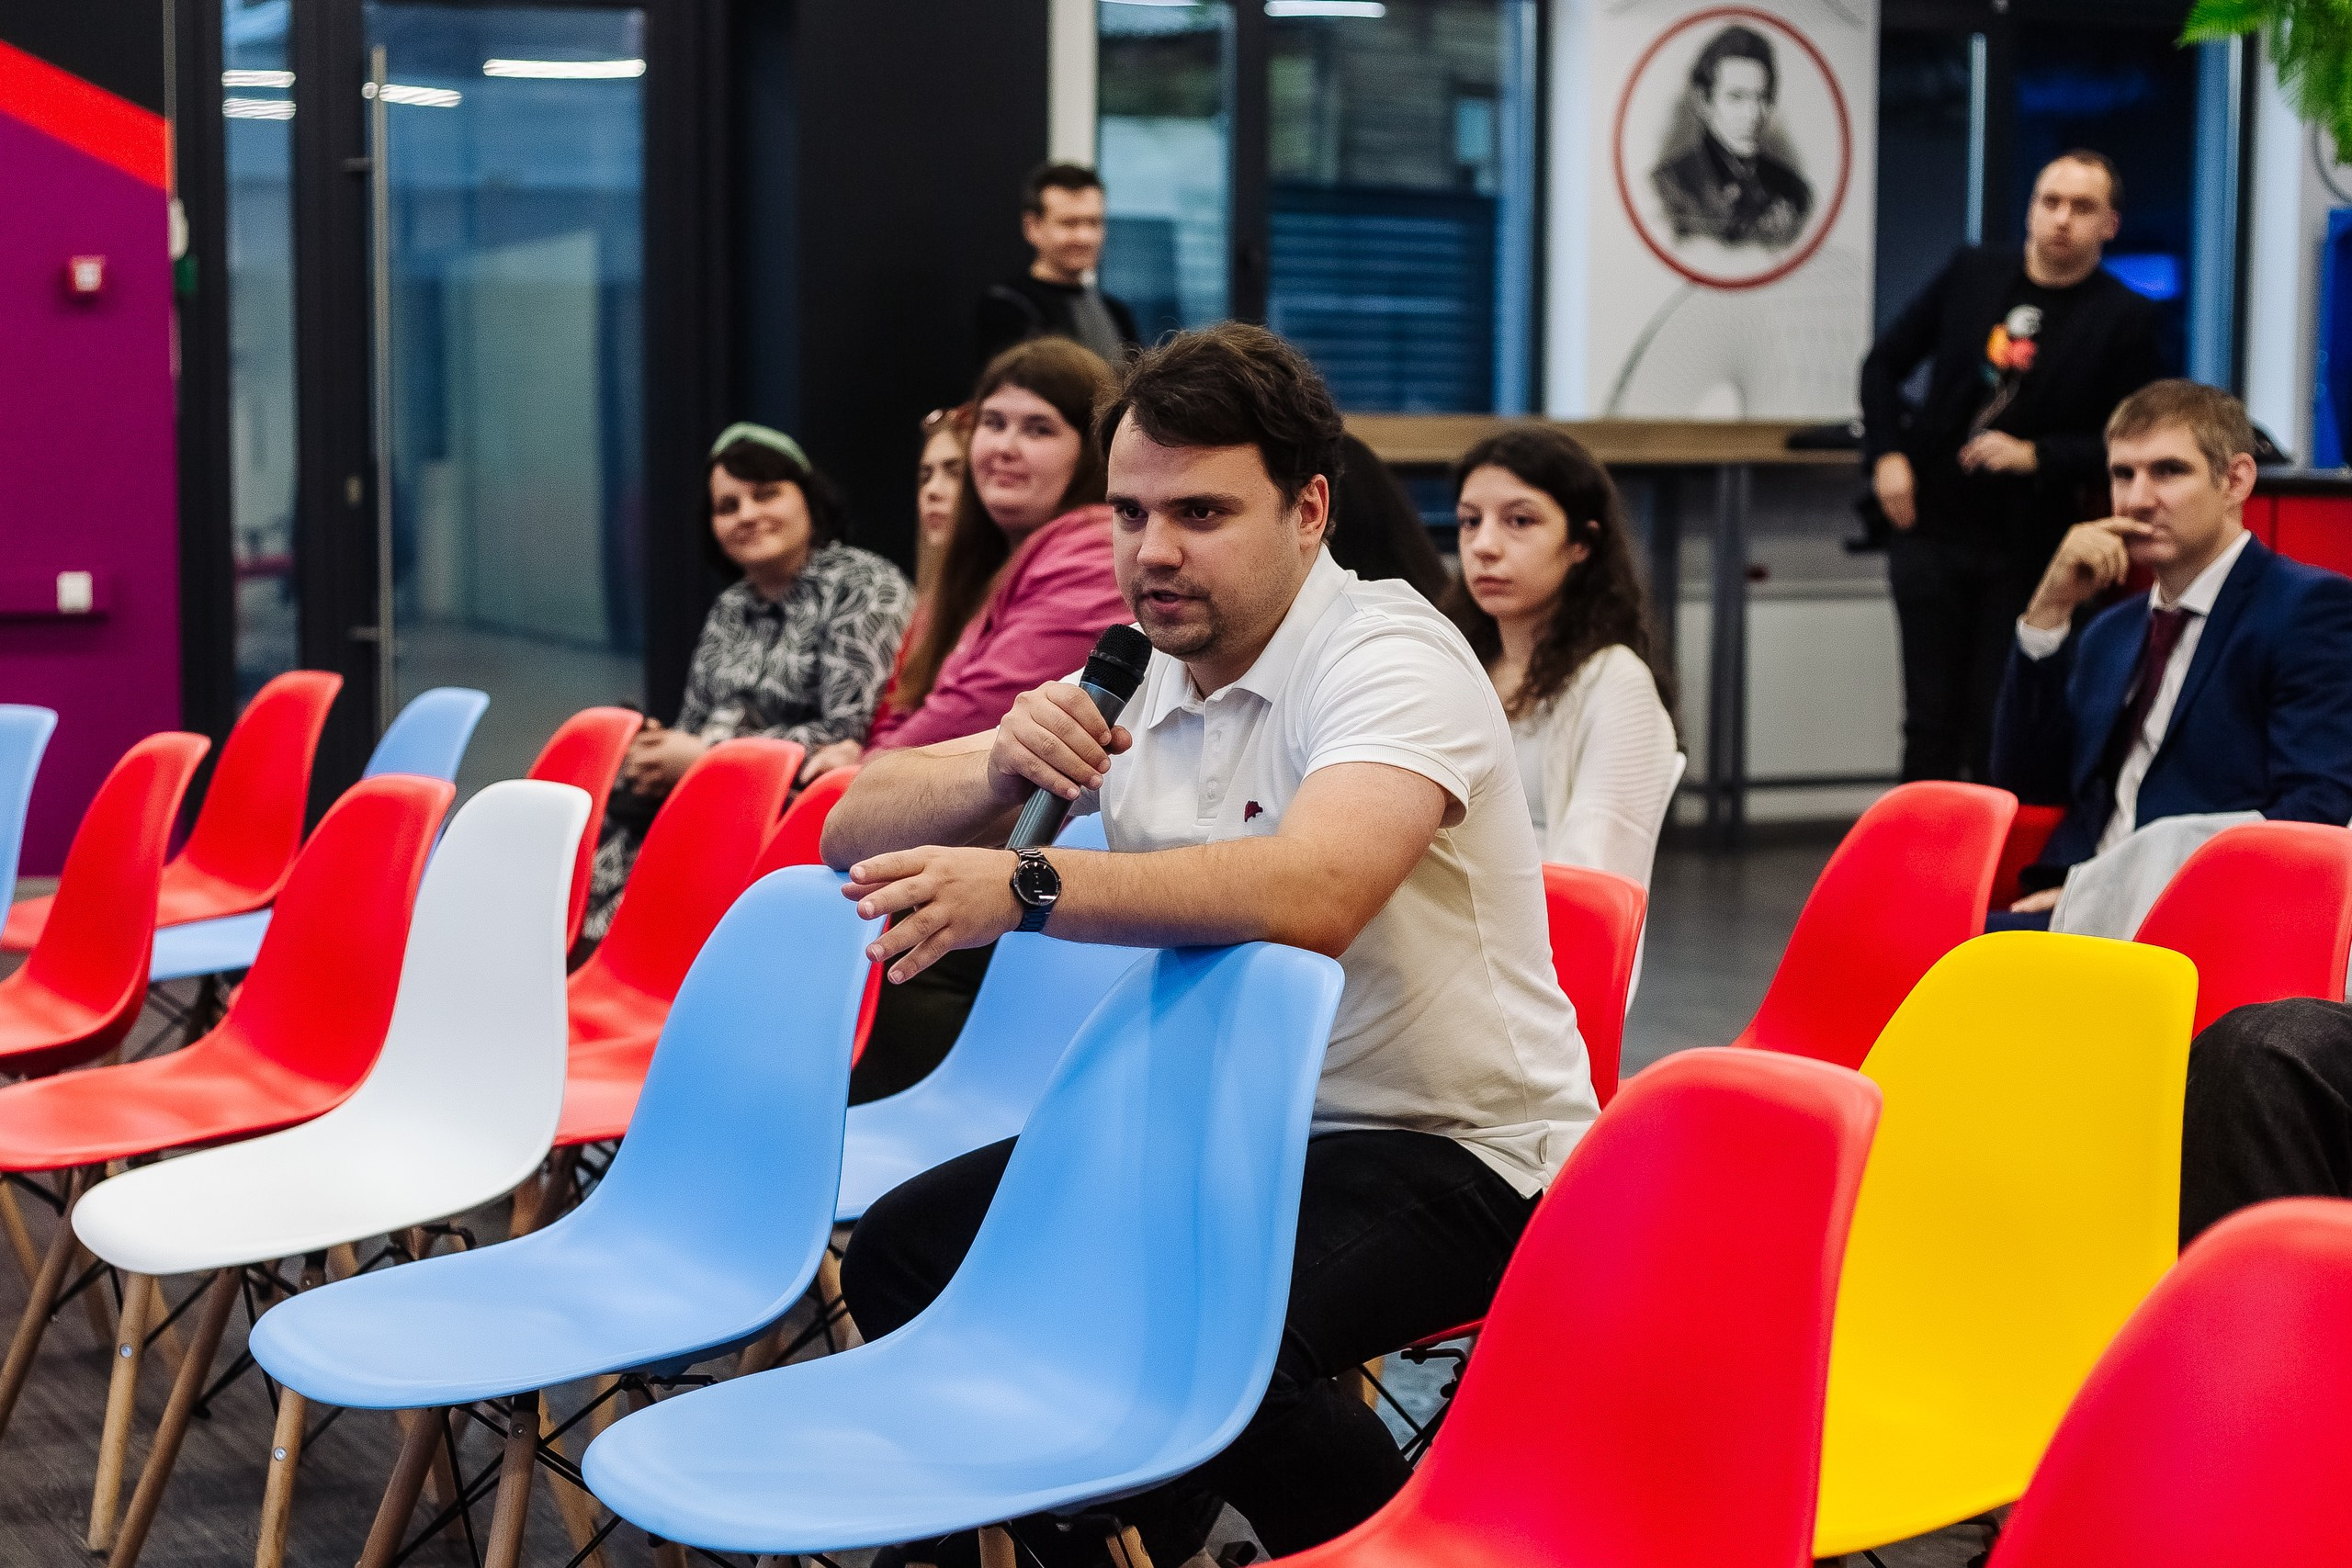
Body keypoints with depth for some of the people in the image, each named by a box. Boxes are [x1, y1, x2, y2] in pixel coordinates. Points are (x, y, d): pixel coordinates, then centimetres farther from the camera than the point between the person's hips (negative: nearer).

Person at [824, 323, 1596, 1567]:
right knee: (907, 1253, -8)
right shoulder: (1135, 679, 7)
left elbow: (1313, 892, -38)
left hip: (1451, 1152, -7)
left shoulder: (1390, 658, -16)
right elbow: (859, 833, 4)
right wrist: (1004, 768, -18)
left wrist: (1024, 888, -45)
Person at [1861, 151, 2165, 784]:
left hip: (2027, 548, -2)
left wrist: (2035, 456, -16)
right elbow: (1885, 363, 12)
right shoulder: (1971, 270, 5)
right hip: (1931, 526, 2)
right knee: (1931, 715, 6)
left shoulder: (2127, 320, -4)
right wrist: (1887, 456, -1)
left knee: (1999, 727, 1)